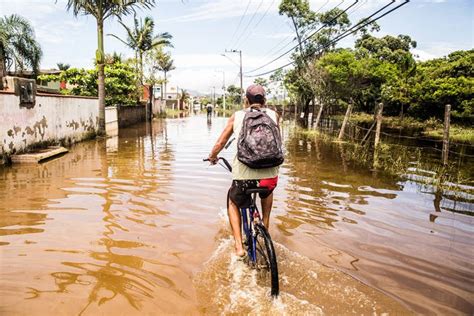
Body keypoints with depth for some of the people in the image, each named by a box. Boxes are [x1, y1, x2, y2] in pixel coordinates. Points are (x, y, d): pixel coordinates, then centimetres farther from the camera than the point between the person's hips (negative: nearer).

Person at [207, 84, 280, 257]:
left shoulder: (237, 116, 9)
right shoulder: (273, 115, 10)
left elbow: (220, 143, 12)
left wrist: (212, 157, 31)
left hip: (244, 175, -1)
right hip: (270, 175, 2)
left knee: (233, 203, 27)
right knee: (267, 191, 38)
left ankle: (239, 246, 14)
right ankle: (265, 229, 37)